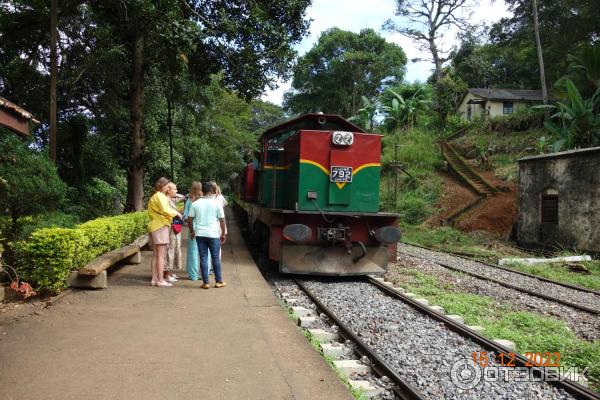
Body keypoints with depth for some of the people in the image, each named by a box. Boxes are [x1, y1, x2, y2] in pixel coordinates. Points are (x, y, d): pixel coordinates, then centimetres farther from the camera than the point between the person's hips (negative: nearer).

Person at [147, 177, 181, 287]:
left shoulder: (154, 197, 22)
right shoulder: (160, 196, -8)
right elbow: (165, 210, -20)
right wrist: (176, 213, -7)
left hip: (153, 226, 10)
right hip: (160, 226, -10)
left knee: (155, 254, 10)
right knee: (161, 255, -8)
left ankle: (154, 279, 11)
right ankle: (160, 280, -8)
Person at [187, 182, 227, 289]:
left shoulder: (195, 204, 2)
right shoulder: (216, 203, -4)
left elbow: (189, 220, 3)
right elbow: (222, 220, -2)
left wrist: (192, 231, 18)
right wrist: (223, 234, 8)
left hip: (200, 234, 2)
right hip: (213, 234, -1)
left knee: (203, 258, 6)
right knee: (215, 258, 9)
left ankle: (205, 282, 7)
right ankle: (218, 281, 15)